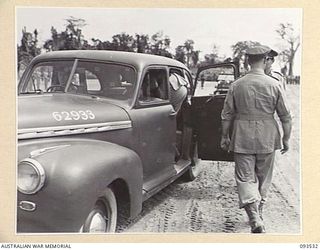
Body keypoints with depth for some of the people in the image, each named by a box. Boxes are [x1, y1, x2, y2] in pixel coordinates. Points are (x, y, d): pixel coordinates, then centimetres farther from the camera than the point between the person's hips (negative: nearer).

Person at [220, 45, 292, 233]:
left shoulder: (236, 85, -2)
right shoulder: (274, 85, -4)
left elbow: (227, 115, 2)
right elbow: (286, 116, 0)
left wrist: (225, 136, 14)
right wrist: (286, 138, 11)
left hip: (242, 138, -1)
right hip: (267, 138, 1)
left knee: (245, 178, 3)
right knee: (263, 178, 17)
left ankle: (255, 219, -11)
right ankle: (258, 216, 30)